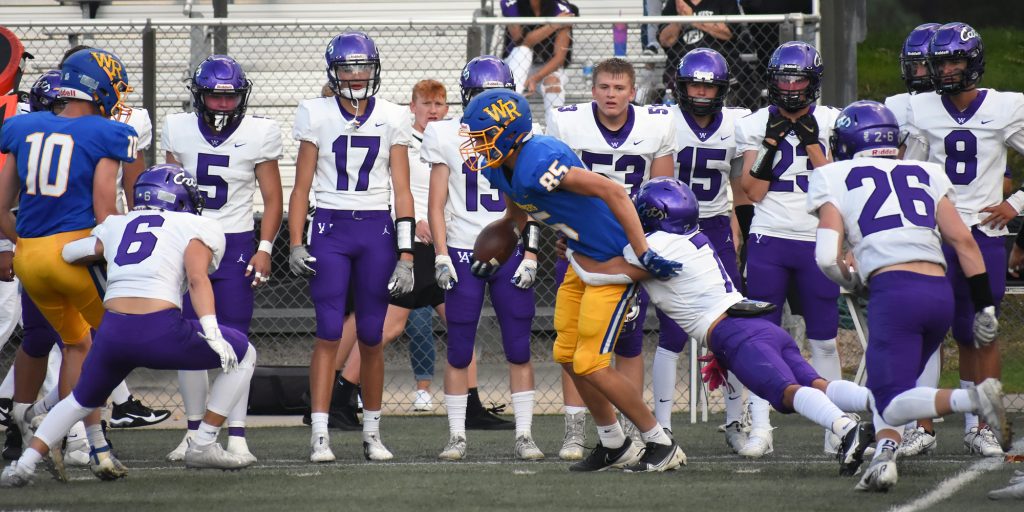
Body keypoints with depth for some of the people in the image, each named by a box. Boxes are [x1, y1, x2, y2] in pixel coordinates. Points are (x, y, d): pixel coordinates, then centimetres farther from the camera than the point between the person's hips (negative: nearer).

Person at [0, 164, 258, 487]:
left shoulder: (116, 226, 23)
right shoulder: (196, 228, 11)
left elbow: (65, 254, 29)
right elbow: (197, 278, -6)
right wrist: (212, 333, -15)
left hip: (112, 334, 4)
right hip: (160, 333, -4)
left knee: (82, 400, 32)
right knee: (243, 355, 19)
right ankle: (204, 446, 15)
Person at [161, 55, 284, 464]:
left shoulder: (258, 133, -3)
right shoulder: (179, 130, 4)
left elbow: (272, 198, 3)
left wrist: (264, 249, -6)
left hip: (236, 245, -2)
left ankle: (237, 436, -4)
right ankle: (194, 432, 12)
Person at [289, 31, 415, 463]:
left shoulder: (392, 118, 5)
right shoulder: (317, 115, 3)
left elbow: (402, 191, 5)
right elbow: (302, 187, 5)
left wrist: (406, 255, -1)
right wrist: (295, 245, -4)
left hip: (377, 231, 1)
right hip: (330, 229, -1)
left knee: (371, 337, 4)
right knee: (328, 333, -8)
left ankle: (372, 432, 16)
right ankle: (319, 435, -8)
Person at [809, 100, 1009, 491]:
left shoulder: (834, 177, 11)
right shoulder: (925, 174, 21)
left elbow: (828, 258, 0)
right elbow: (963, 241, 12)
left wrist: (854, 282, 21)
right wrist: (984, 305, 13)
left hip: (893, 291, -5)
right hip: (941, 292, 5)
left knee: (892, 403, -2)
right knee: (890, 384, 22)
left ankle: (972, 399, -26)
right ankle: (885, 455, -3)